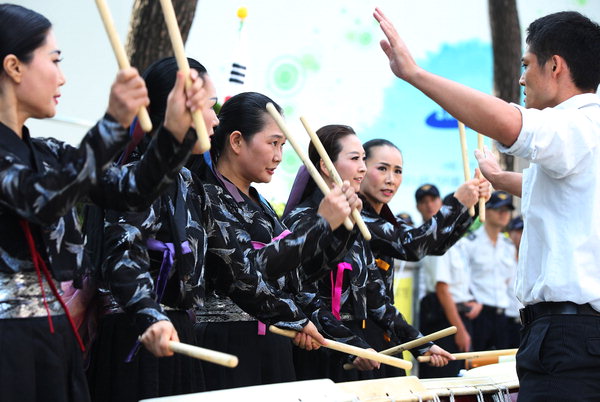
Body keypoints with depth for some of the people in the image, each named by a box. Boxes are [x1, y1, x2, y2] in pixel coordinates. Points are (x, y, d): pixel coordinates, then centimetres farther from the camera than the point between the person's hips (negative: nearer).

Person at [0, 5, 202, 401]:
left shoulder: (48, 153, 15)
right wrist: (114, 124, -29)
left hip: (55, 338, 8)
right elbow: (43, 203, -23)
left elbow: (132, 190, 9)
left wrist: (177, 129, -6)